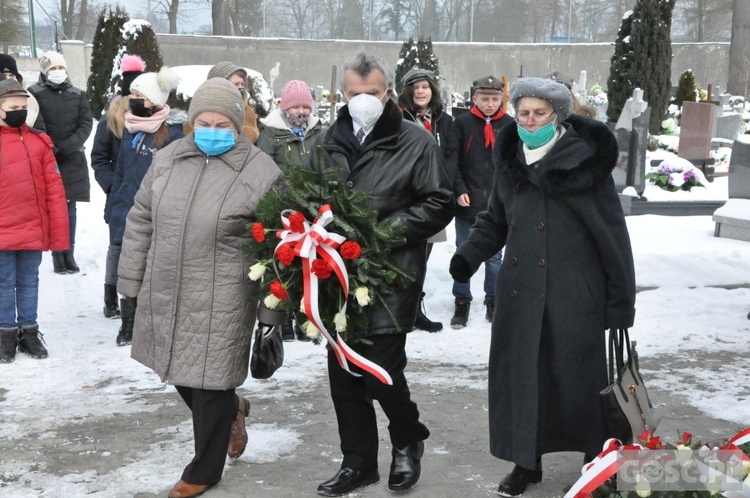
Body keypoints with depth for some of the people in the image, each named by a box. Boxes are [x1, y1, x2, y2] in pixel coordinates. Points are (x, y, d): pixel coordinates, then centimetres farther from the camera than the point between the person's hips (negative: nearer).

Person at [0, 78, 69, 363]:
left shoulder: (39, 142, 3)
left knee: (29, 282, 13)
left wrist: (59, 233, 0)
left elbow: (54, 189, 3)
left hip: (34, 230, 2)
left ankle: (29, 331, 24)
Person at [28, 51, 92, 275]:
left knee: (70, 208, 5)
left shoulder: (78, 95, 10)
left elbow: (86, 123, 3)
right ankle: (57, 255, 3)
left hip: (73, 160, 3)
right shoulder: (35, 94, -1)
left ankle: (69, 254, 11)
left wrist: (67, 145, -11)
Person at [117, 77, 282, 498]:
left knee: (210, 384, 4)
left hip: (221, 302, -5)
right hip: (165, 296, 6)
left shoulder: (261, 172, -10)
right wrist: (132, 281, 13)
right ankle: (232, 411, 48)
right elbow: (141, 222, 12)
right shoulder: (168, 159, 4)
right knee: (180, 373, 18)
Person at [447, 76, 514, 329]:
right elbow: (451, 160, -3)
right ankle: (462, 302, 19)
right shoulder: (462, 123, -3)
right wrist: (459, 190, -11)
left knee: (494, 256, 11)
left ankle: (493, 301, 23)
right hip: (467, 203, -1)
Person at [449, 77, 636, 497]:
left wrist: (621, 300, -8)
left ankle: (598, 458, 26)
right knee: (521, 373, 7)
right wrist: (469, 254, -2)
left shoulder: (585, 161, -9)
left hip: (574, 296, -4)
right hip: (520, 295, 5)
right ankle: (526, 462, 23)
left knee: (578, 375, 5)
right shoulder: (510, 161, 6)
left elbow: (612, 232, -8)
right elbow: (495, 222, 18)